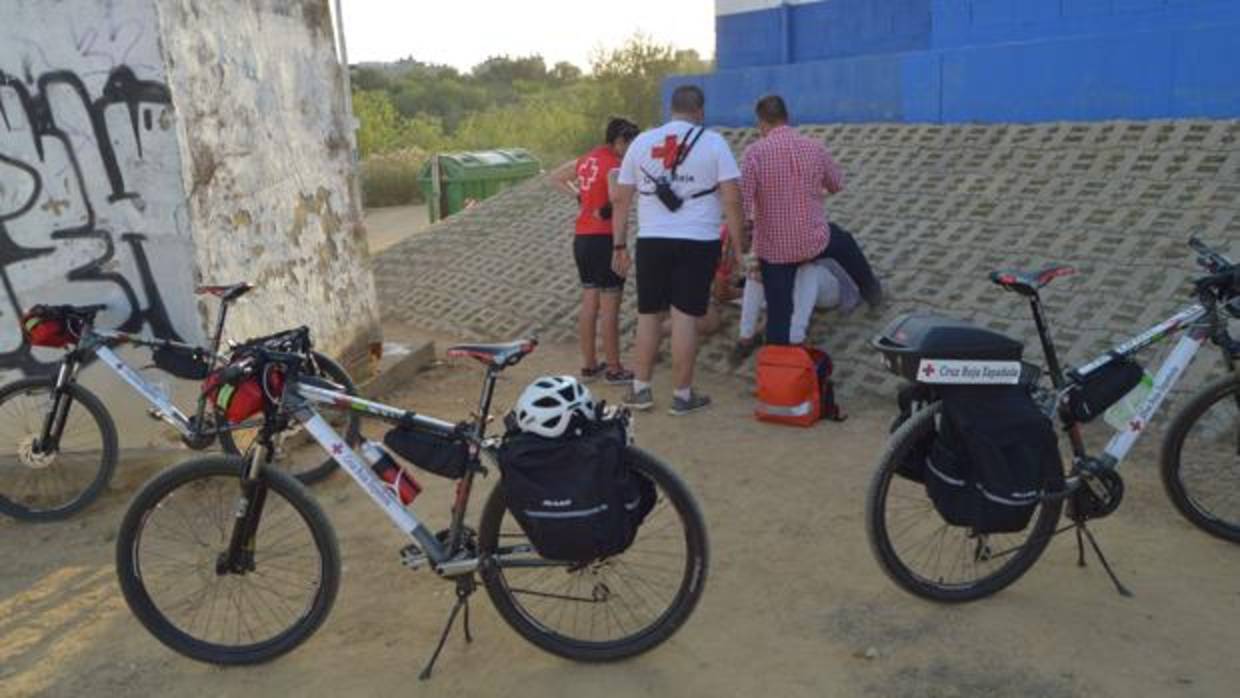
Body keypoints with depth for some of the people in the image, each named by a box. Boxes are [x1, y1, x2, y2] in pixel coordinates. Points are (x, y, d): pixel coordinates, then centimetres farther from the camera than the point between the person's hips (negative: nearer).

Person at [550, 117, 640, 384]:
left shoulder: (585, 160, 11)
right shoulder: (614, 165, -14)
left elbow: (556, 177, 25)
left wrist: (579, 196, 13)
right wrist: (607, 210, -12)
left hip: (582, 239, 8)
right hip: (605, 240, -8)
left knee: (589, 305, 14)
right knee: (609, 308, 0)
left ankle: (589, 365, 21)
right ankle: (614, 369, 7)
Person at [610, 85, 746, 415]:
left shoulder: (641, 141, 10)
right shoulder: (713, 142, 0)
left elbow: (621, 198, 9)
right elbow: (732, 197, -6)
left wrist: (620, 245, 14)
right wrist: (737, 246, 0)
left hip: (652, 241, 3)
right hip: (698, 242, -3)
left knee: (648, 315, 14)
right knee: (685, 318, 1)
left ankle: (640, 389, 18)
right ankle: (683, 395, 10)